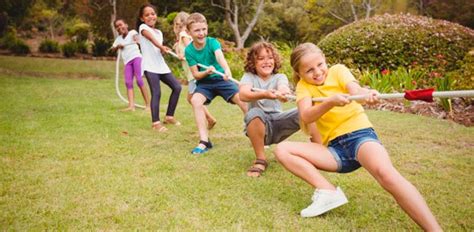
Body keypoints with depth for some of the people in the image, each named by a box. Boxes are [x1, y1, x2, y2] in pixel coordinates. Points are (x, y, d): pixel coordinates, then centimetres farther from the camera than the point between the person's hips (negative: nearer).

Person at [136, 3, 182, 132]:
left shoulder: (159, 32, 20)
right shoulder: (143, 27, 0)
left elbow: (160, 51, 12)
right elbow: (150, 37, -21)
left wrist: (164, 50, -11)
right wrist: (161, 46, -36)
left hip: (161, 65, 7)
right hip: (150, 66, -7)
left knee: (177, 87, 4)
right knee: (156, 93, -15)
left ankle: (169, 116, 15)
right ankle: (156, 122, -5)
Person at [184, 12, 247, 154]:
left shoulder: (212, 42, -15)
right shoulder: (189, 50, -9)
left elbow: (220, 57, -36)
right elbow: (195, 75, -9)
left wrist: (227, 71, -56)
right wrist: (206, 72, -31)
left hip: (220, 79, -1)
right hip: (204, 82, 1)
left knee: (242, 99, -17)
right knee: (195, 100, -27)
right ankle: (204, 141, -21)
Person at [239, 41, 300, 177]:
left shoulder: (279, 77, 5)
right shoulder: (249, 76, 1)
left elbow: (284, 88, -21)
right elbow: (242, 95, -22)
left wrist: (283, 93, -47)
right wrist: (264, 95, -43)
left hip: (278, 124, 2)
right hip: (259, 125, -1)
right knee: (254, 113, -35)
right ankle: (260, 160, -20)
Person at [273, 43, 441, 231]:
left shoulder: (338, 70, 5)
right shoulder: (303, 86, 7)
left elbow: (354, 88, -18)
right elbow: (306, 117, -14)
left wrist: (365, 93, -44)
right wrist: (330, 102, -34)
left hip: (360, 134, -3)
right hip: (335, 148, 4)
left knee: (385, 172, -36)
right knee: (282, 149, -13)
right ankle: (328, 192, -21)